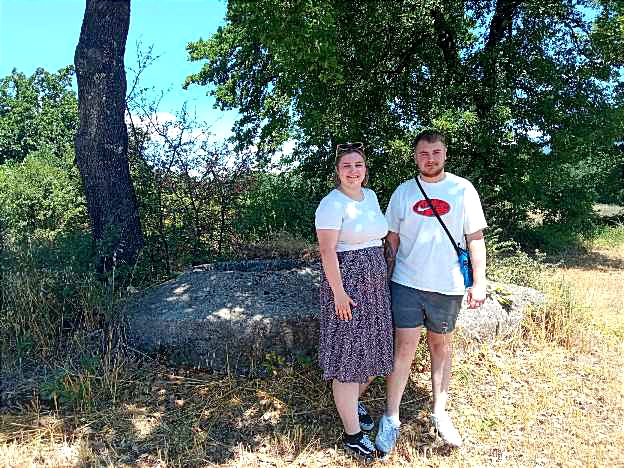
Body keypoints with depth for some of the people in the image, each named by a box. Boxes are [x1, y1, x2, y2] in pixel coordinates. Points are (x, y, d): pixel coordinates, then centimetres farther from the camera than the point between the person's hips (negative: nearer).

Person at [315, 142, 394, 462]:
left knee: (373, 349, 16)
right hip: (347, 283, -8)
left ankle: (354, 401, 42)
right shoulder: (332, 203, -13)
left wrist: (384, 274, 18)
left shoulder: (370, 196, 12)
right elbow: (327, 251, -17)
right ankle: (352, 433, 13)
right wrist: (339, 292, -18)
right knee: (348, 354, 0)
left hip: (375, 282, 8)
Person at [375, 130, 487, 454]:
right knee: (404, 348, 0)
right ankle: (390, 419, 13)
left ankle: (440, 413, 30)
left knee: (441, 346, 14)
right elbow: (392, 239, 7)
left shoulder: (463, 190, 0)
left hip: (448, 285, 0)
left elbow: (475, 238, 1)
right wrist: (387, 279, 5)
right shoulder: (403, 192, 3)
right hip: (407, 283, 0)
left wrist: (479, 282, -4)